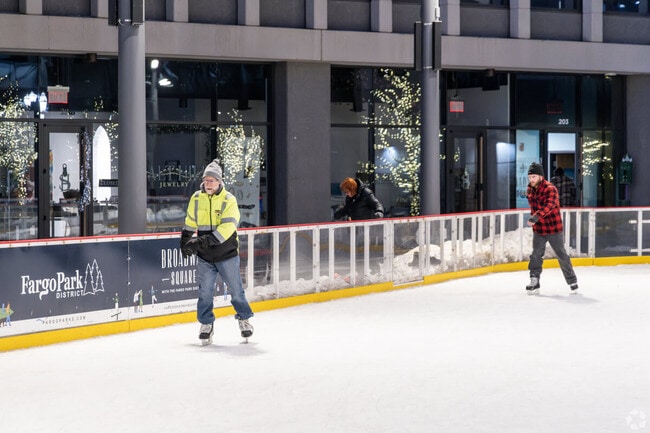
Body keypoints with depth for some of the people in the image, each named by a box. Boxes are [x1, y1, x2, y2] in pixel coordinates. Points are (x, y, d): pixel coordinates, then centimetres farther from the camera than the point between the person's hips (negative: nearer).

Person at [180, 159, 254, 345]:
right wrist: (185, 242, 19)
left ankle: (244, 318, 27)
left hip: (227, 254, -3)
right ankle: (206, 324, 15)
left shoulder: (229, 200, -12)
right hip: (205, 256, 3)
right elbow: (190, 223, 18)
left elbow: (227, 228, -23)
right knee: (205, 291, 1)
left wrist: (205, 241, -30)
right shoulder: (196, 199, 2)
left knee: (236, 289, 7)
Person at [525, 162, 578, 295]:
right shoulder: (530, 189, 4)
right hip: (538, 229, 5)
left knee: (561, 255, 6)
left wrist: (536, 216, -47)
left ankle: (572, 280, 20)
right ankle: (534, 282, 4)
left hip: (554, 229, -5)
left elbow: (549, 206, -35)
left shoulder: (550, 189, -19)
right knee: (536, 255, -2)